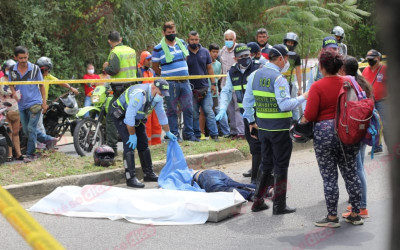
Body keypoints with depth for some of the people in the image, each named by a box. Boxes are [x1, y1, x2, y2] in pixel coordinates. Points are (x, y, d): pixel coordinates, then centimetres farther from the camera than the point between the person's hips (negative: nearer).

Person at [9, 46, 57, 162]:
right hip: (22, 104, 5)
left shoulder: (35, 69, -7)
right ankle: (49, 139, 26)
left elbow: (41, 85, 1)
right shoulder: (12, 71, 0)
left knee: (31, 128, -10)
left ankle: (30, 154, 3)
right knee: (26, 130, 10)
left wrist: (44, 102, -2)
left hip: (35, 103, -5)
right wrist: (14, 93, -8)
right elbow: (11, 84, 13)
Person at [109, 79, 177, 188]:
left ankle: (148, 174, 18)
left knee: (143, 144, 7)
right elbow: (129, 116, -33)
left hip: (137, 118, 9)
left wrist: (168, 133, 12)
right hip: (121, 116, -9)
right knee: (130, 144, -19)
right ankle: (131, 178, -21)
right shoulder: (139, 94, -35)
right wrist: (132, 135, -26)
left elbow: (161, 115, 7)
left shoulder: (157, 96, -8)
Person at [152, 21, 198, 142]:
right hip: (170, 84, -5)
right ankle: (174, 135, 8)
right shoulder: (158, 48, -5)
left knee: (188, 109, 5)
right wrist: (166, 75, -1)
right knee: (172, 110, 2)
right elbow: (155, 67, 1)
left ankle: (189, 134, 13)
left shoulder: (181, 43, 10)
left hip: (184, 81, 5)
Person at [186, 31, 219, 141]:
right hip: (191, 90, -1)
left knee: (209, 112, -4)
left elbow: (209, 68, 11)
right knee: (194, 114, 4)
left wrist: (213, 83, 5)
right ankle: (197, 135, 12)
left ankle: (214, 134, -3)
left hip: (204, 88, 1)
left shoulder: (205, 52, 7)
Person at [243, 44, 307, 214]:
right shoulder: (278, 79, -17)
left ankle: (258, 202, 20)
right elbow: (285, 105, -23)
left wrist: (251, 121, 20)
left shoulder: (254, 75, 6)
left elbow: (247, 102, 11)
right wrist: (302, 98, -11)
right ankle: (279, 205, 9)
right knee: (281, 165, 3)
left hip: (263, 128, 7)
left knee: (266, 163, 18)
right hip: (280, 128, -7)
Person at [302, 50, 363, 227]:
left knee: (329, 177, 3)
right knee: (351, 173, 13)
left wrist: (301, 123, 4)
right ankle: (356, 214, 19)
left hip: (325, 134, -5)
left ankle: (332, 217, 8)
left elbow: (309, 115, -16)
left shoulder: (317, 86, -11)